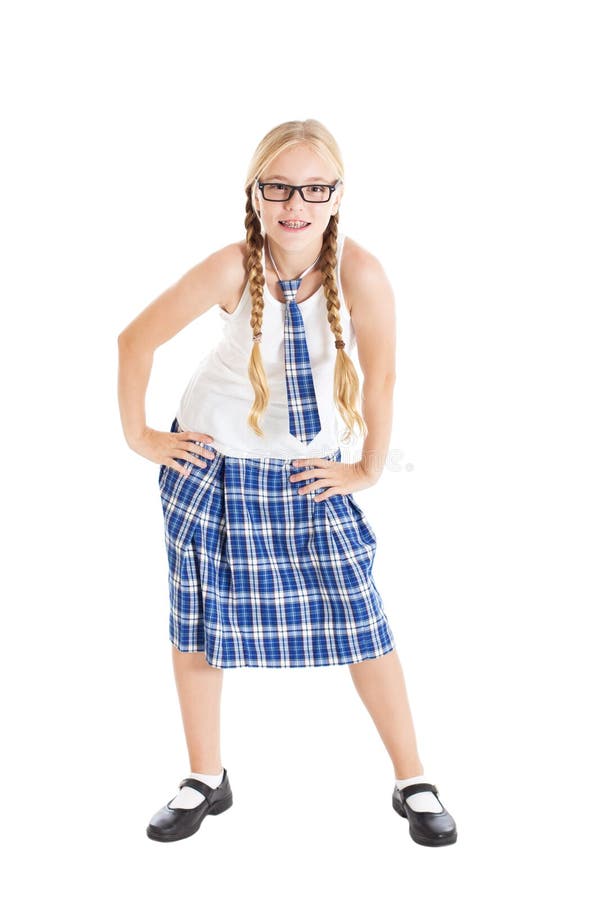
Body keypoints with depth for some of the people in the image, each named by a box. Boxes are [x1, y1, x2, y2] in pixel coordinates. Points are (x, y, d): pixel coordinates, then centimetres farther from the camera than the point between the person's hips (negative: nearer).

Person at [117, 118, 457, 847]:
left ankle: (412, 783, 18)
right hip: (211, 461, 1)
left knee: (360, 620, 0)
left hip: (309, 471, 0)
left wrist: (367, 468, -3)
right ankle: (206, 781, 29)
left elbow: (380, 380, -11)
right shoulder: (231, 270, -22)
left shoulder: (359, 273, -23)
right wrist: (139, 436, -4)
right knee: (197, 617, 8)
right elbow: (136, 340, -10)